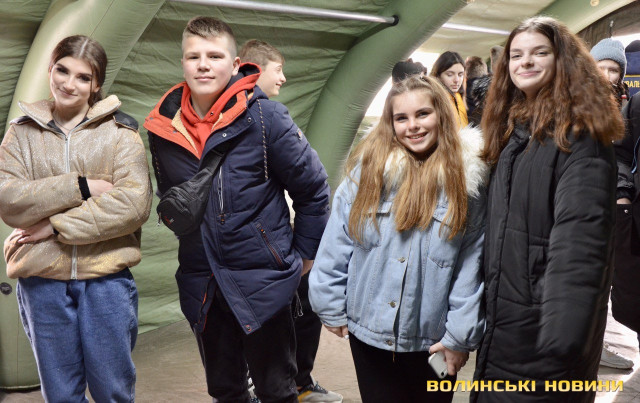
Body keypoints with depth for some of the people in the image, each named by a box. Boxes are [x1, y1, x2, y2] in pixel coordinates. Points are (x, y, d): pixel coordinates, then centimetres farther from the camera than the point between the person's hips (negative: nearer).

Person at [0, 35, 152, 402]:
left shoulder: (120, 131, 2)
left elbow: (135, 203, -12)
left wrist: (57, 226, -13)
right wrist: (81, 187, -14)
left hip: (106, 278, -2)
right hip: (41, 279, 2)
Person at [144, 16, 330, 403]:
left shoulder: (264, 116, -14)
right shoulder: (163, 126, -1)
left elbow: (313, 186, -6)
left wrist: (305, 253, 1)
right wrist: (192, 238, 14)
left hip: (263, 279, -4)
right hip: (200, 282, 4)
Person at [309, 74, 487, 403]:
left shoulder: (467, 179, -7)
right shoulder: (368, 170, -5)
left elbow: (472, 263, -7)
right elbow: (334, 249, -1)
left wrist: (461, 335, -7)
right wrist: (331, 308, 1)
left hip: (433, 339, -1)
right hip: (369, 330, 1)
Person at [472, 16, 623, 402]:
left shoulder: (578, 134, -14)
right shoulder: (512, 131, 12)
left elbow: (578, 243, -25)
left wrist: (562, 340, -33)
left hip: (546, 329, -8)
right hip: (503, 324, 8)